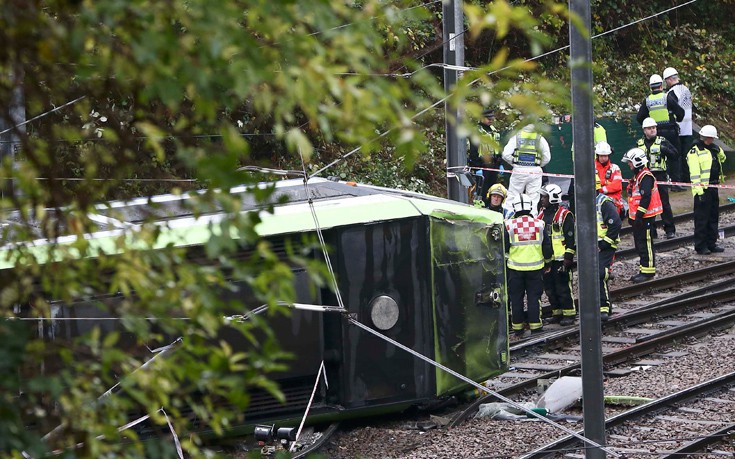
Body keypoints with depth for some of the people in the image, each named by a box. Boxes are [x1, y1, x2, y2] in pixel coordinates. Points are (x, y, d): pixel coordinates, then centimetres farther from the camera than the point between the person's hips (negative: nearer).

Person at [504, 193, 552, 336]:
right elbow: (547, 247, 2)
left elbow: (504, 248, -4)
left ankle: (517, 327, 12)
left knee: (516, 298, 8)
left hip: (515, 268, -1)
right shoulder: (539, 224, -4)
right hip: (535, 267, 1)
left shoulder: (509, 225, -9)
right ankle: (535, 325, 8)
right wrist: (547, 260, 20)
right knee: (534, 297, 8)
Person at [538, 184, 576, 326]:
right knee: (549, 288, 10)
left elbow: (571, 237, -10)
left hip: (560, 259, -8)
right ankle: (557, 313, 19)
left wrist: (568, 257, -14)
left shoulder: (564, 214, -8)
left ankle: (569, 314, 1)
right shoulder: (542, 214, 15)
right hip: (546, 259, 8)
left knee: (563, 287, -5)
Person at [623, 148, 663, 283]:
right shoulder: (637, 176, 17)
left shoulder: (645, 177, -16)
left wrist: (639, 215, -24)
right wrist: (631, 215, 25)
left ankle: (648, 270, -2)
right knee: (639, 244, 14)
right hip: (637, 216, 11)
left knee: (645, 243, -6)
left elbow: (646, 197, -23)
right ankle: (643, 269, 20)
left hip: (645, 216, -11)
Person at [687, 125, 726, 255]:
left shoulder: (713, 149, 16)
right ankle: (700, 246, -1)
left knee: (713, 217, 13)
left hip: (713, 188, 8)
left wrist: (718, 151, 14)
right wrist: (698, 189, -23)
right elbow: (694, 172, -16)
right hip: (702, 188, -8)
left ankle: (711, 243, 21)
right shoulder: (695, 152, -9)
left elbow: (722, 159, 33)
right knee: (701, 219, -5)